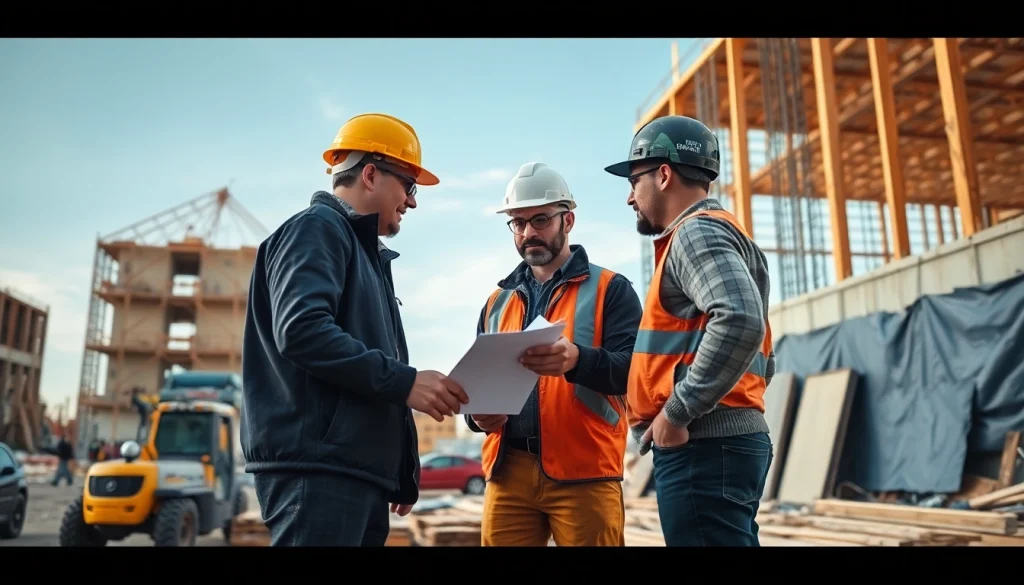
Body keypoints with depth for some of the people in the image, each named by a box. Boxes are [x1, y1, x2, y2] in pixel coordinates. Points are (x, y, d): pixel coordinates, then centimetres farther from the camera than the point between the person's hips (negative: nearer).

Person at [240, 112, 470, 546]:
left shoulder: (368, 255, 26)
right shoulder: (317, 229, -3)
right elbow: (302, 330, -21)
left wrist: (402, 471, 23)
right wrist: (403, 380, -19)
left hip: (363, 470, 10)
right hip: (316, 466, -10)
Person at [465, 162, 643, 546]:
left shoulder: (610, 289, 4)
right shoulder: (497, 302, 17)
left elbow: (633, 369, -9)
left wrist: (577, 360, -29)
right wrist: (478, 414, -4)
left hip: (584, 473, -3)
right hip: (509, 473, 4)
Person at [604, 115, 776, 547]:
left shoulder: (697, 232, -8)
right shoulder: (718, 237, 22)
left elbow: (741, 321, -27)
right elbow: (761, 361, 24)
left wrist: (678, 412, -20)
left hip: (702, 447, -10)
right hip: (724, 441, 10)